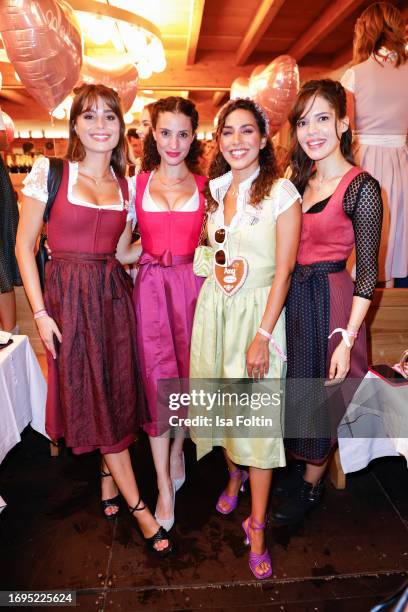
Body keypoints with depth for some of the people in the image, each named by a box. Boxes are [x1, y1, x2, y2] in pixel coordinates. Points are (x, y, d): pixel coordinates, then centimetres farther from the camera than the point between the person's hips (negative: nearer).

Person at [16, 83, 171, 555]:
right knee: (90, 396, 3)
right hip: (68, 295, -3)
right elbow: (24, 246, -4)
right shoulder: (49, 172, -4)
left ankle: (109, 480, 36)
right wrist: (40, 312, -9)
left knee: (117, 392, 9)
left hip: (114, 293, 4)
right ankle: (137, 506, 17)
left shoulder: (125, 183, 8)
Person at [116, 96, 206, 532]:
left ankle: (177, 448, 36)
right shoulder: (135, 184, 6)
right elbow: (121, 253, 3)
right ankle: (165, 486, 12)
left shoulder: (206, 186, 8)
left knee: (189, 373, 7)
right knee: (158, 378, -2)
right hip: (152, 288, -1)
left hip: (193, 286, 1)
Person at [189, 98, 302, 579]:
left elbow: (283, 272, -12)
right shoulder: (215, 189, 9)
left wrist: (262, 337, -16)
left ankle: (256, 523, 19)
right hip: (213, 307, 5)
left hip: (258, 310, -5)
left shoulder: (282, 192, -8)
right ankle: (234, 476, 43)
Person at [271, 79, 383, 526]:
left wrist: (348, 339, -17)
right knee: (296, 390, 18)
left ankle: (310, 487, 35)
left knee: (321, 399, 9)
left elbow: (367, 273, -14)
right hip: (293, 297, 7)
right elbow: (287, 251, 11)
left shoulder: (361, 187, -13)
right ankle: (302, 468, 43)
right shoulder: (300, 181, 8)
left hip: (330, 300, -6)